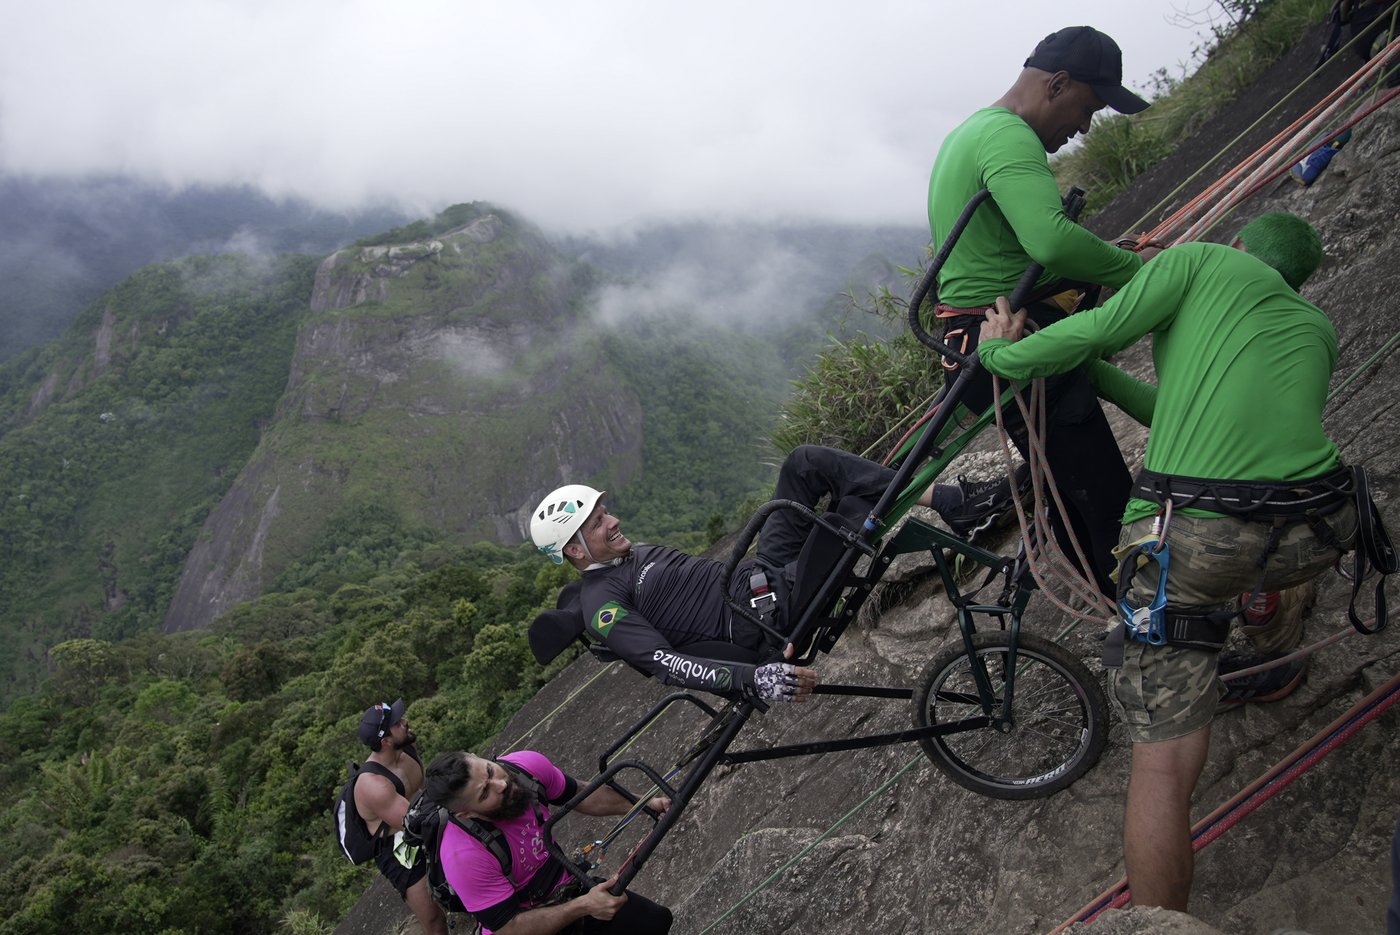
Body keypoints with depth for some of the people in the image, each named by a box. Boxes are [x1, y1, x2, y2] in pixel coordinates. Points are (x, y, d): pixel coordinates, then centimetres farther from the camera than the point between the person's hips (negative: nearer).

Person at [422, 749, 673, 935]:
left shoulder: (527, 765, -19)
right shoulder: (463, 855, -35)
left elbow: (579, 795, 1)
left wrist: (644, 804, -6)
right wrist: (583, 907, -34)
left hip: (565, 892, 5)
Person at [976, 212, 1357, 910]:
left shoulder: (1201, 260, 14)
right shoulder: (1316, 327, 28)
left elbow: (1097, 331, -1)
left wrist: (1004, 353, 14)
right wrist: (1094, 373, 34)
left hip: (1192, 537, -5)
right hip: (1317, 538, 5)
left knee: (1162, 764, 1)